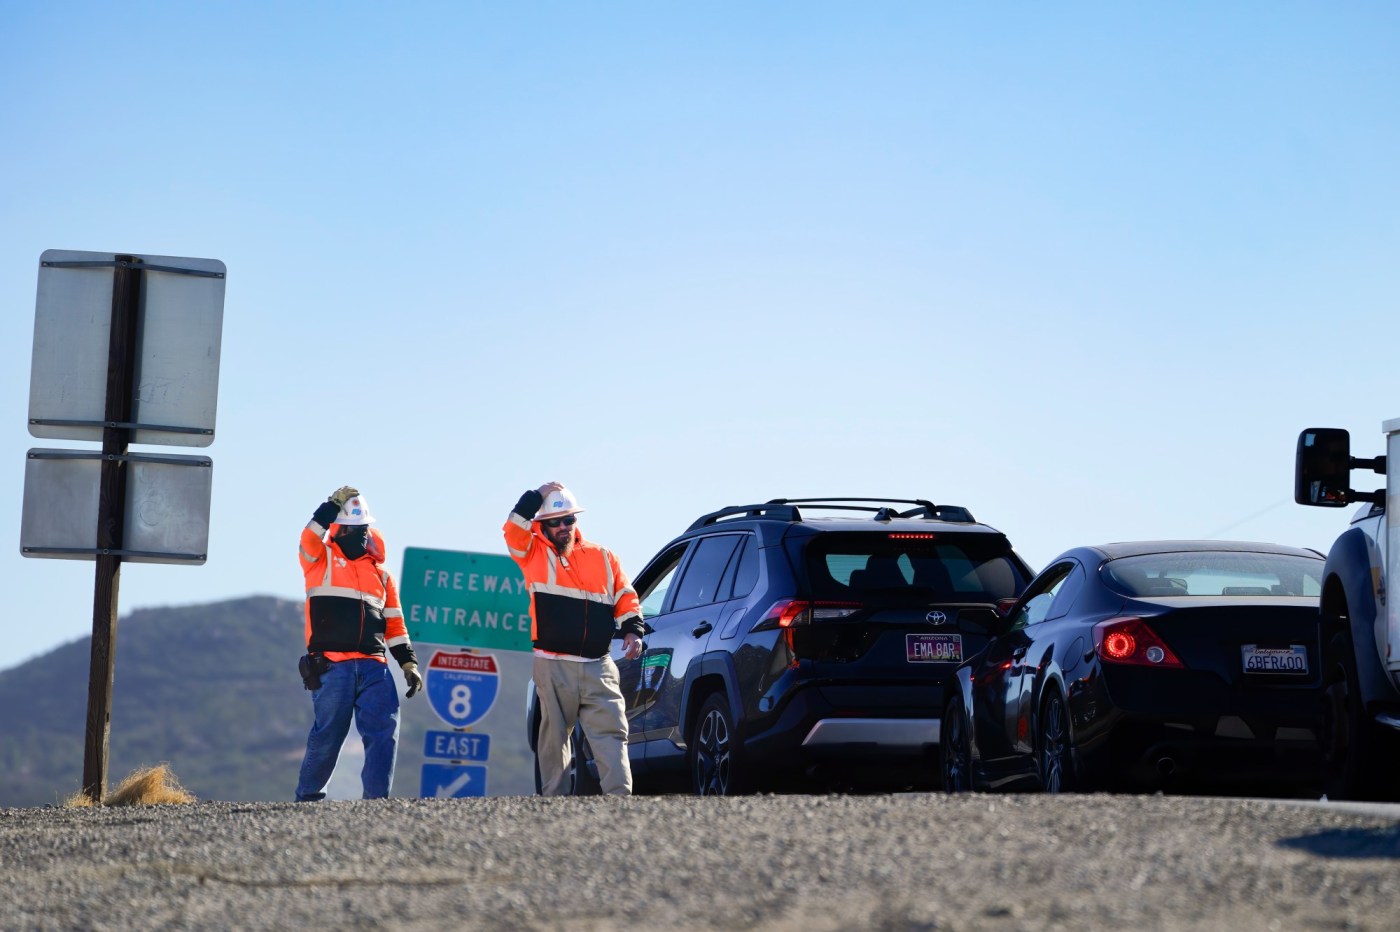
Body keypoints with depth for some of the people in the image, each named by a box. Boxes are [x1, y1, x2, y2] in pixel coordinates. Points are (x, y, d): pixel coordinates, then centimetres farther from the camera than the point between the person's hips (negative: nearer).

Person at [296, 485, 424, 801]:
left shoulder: (380, 573, 20)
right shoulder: (321, 559, 9)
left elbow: (394, 623, 21)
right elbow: (310, 537, -14)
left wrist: (408, 663, 14)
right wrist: (335, 504, -15)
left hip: (373, 665, 4)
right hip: (331, 665, -4)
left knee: (385, 728, -9)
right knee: (328, 733, -4)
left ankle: (376, 797, -6)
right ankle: (308, 796, 12)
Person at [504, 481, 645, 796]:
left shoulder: (602, 557, 14)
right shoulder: (534, 553, 7)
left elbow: (626, 598, 16)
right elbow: (514, 530, -10)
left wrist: (632, 630, 1)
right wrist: (539, 496, -5)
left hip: (598, 666, 2)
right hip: (553, 666, -1)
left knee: (611, 733, -9)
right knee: (554, 736, 5)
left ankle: (620, 800, -16)